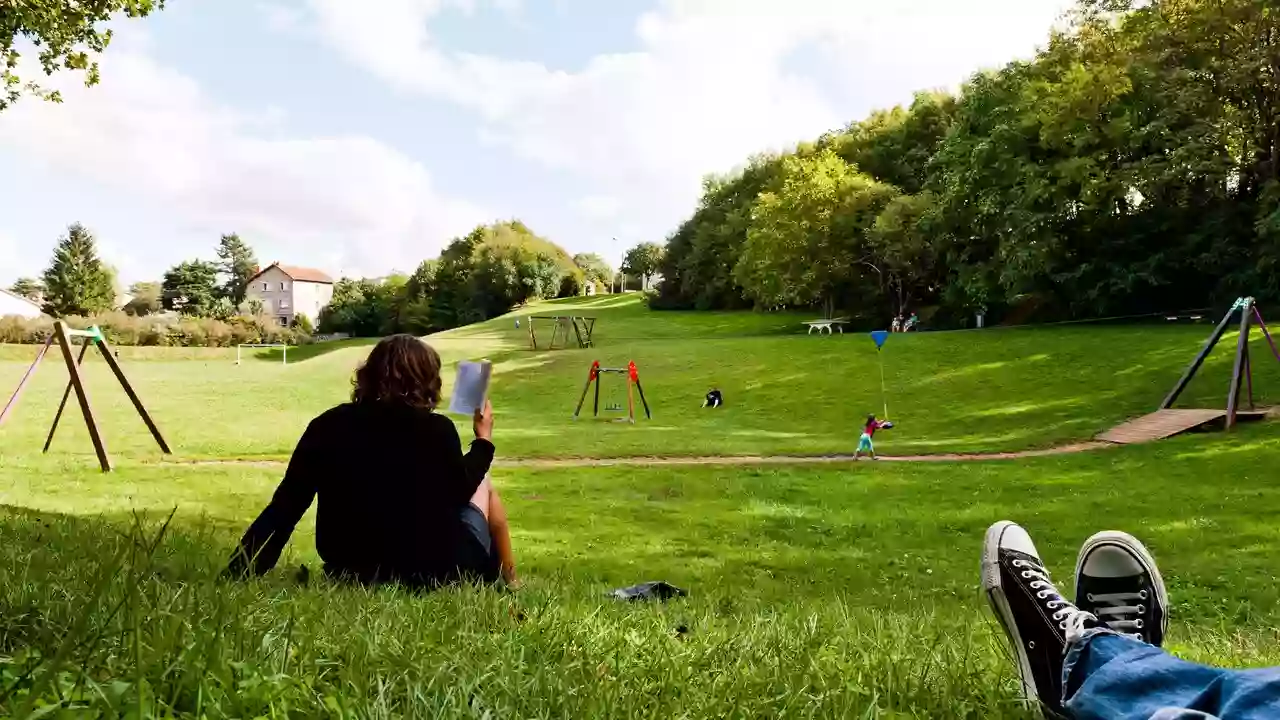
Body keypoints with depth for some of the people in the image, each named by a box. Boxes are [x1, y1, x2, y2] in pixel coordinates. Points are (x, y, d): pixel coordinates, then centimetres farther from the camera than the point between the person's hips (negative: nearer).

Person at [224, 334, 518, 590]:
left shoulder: (327, 425, -4)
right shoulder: (436, 430, -14)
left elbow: (283, 509, -3)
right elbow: (457, 494, 4)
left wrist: (238, 574, 4)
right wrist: (483, 440, 18)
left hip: (350, 572, 4)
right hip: (431, 571, -4)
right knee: (482, 485, 24)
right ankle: (507, 583, 35)